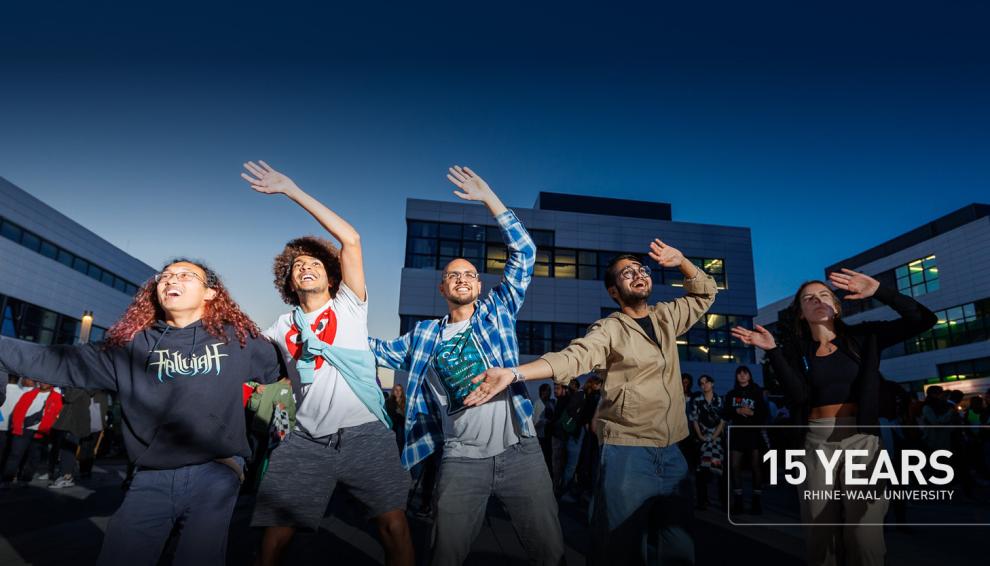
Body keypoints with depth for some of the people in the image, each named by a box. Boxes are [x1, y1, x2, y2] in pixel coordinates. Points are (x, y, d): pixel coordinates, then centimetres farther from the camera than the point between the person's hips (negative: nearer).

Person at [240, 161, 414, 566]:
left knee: (393, 526, -3)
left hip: (364, 434, -3)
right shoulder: (283, 327, 16)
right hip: (307, 442, 3)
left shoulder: (348, 306, 4)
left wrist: (291, 189, -7)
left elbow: (351, 239, -7)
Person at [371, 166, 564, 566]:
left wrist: (489, 199, -2)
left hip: (520, 451, -1)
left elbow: (524, 254, 2)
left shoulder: (497, 311, 7)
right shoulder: (424, 334, 13)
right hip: (462, 459, 1)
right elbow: (381, 351, 22)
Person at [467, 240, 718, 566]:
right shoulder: (609, 331, -8)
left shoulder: (666, 318, 11)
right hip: (628, 452, -6)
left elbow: (705, 293, 25)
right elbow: (571, 357, -23)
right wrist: (513, 373, -39)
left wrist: (681, 261, 6)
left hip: (672, 452, 6)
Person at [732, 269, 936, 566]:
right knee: (819, 533, 8)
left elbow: (924, 319, -5)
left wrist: (879, 291, -15)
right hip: (817, 442, 1)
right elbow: (799, 395, -11)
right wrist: (772, 350, -18)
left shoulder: (863, 336, 4)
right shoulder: (796, 348, 3)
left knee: (864, 536, -3)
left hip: (861, 438, -1)